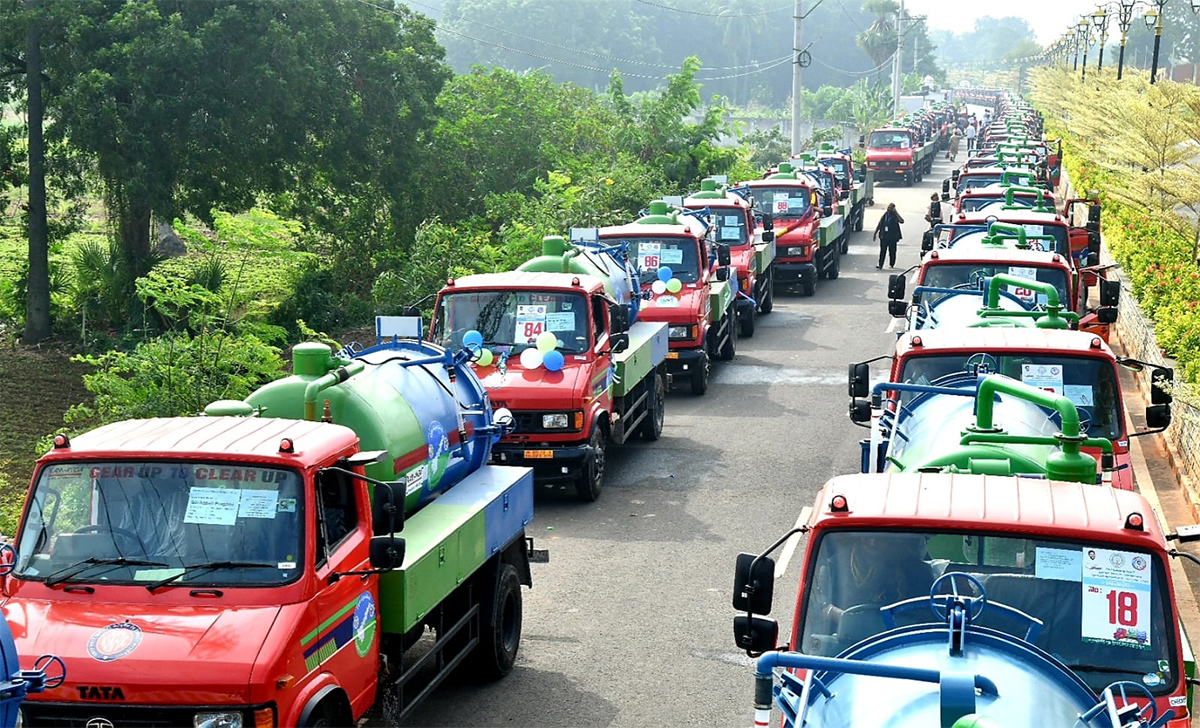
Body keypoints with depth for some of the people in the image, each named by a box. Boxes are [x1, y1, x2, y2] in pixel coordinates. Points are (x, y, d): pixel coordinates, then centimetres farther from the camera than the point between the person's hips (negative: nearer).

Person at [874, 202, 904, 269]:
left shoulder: (895, 216, -5)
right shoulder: (884, 215, 7)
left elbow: (902, 221, -25)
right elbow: (879, 225, 14)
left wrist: (896, 213, -21)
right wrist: (875, 233, 12)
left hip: (892, 237, -3)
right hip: (884, 236, 3)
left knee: (892, 251, 5)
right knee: (882, 251, -2)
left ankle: (892, 265, 17)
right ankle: (880, 264, -3)